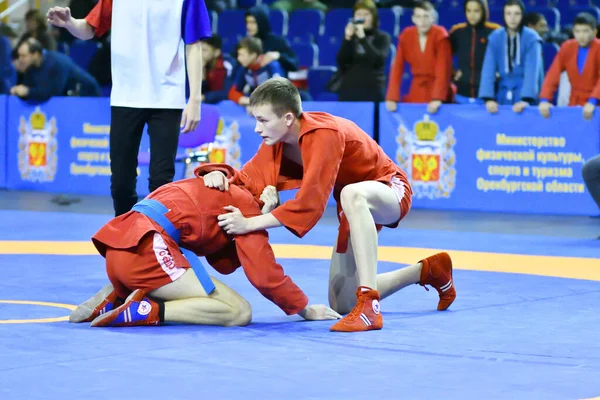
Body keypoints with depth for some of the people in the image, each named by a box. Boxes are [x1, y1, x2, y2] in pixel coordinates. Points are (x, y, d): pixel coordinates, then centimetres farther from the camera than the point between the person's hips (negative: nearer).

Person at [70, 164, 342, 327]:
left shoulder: (219, 193, 34)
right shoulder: (247, 204, 9)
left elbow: (224, 264, 24)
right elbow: (264, 274, 2)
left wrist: (257, 219, 18)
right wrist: (304, 309, 13)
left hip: (120, 247, 9)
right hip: (148, 248, -9)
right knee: (239, 313, -6)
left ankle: (113, 299, 9)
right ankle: (143, 311, -19)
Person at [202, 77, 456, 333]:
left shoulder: (324, 135, -33)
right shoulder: (277, 139, -10)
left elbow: (310, 203, -38)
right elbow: (249, 181, -8)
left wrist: (250, 224, -38)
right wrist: (221, 176, -30)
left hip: (390, 191, -9)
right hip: (356, 207, 9)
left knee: (351, 194, -46)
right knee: (340, 305, 9)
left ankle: (369, 307, -46)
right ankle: (428, 271, 28)